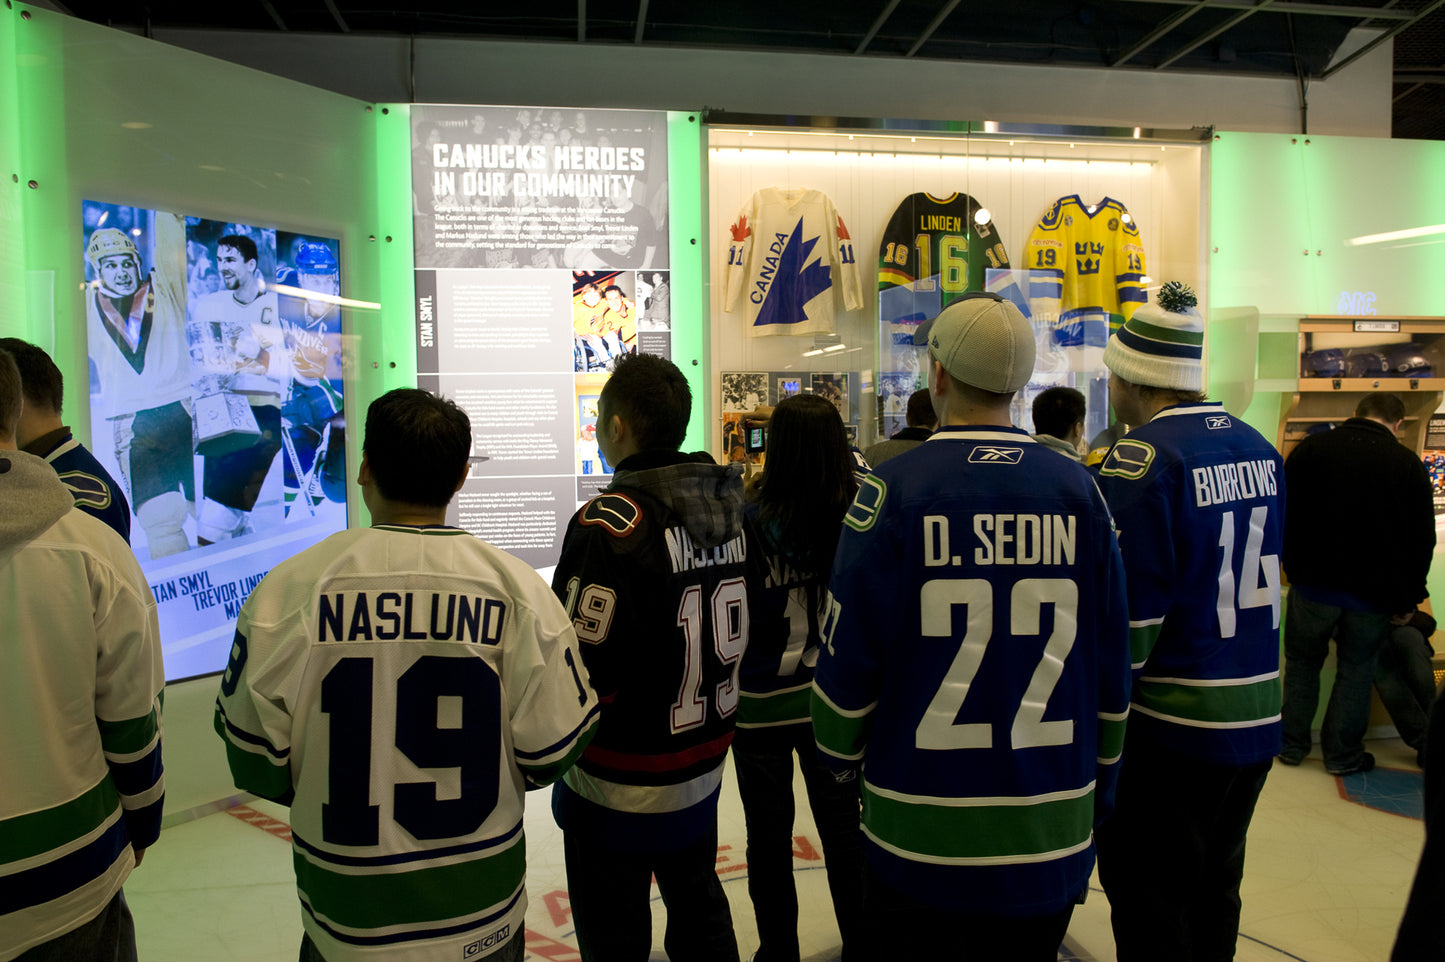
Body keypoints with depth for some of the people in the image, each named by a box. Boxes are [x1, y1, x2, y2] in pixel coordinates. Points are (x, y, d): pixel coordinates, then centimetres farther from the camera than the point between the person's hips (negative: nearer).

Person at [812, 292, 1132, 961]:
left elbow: (849, 655, -8)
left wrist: (839, 755, 11)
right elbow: (1113, 663, 3)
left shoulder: (892, 490, -12)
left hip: (920, 835, -3)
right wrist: (1098, 791, 17)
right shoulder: (1079, 491, -3)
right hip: (1051, 840, 3)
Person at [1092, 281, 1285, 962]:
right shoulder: (1259, 447, 5)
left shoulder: (1140, 460, -19)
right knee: (1214, 893, 23)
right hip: (1256, 718, 8)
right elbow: (1264, 576, 15)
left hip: (1167, 728, -8)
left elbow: (1128, 618, -20)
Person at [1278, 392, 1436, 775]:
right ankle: (1342, 754, 21)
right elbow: (1422, 540, 1)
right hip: (1374, 592, 0)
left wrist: (1291, 565, 12)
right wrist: (1409, 597, 10)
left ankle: (1292, 745, 23)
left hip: (1313, 584, 0)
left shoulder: (1311, 448, -3)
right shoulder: (1409, 464, -3)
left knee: (1302, 662, 16)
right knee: (1356, 670, 14)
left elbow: (1283, 514, 0)